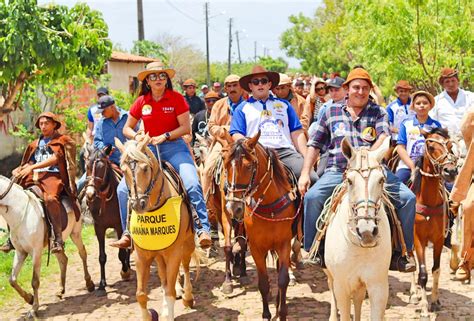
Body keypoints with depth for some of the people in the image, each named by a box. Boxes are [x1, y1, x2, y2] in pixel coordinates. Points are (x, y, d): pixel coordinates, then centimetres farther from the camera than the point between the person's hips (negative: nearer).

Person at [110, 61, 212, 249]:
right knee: (123, 189, -6)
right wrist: (136, 136, -8)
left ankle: (203, 229, -23)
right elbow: (127, 128, 13)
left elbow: (186, 127, -7)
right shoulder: (141, 102, 5)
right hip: (148, 149, 3)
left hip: (174, 147, -3)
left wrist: (165, 136, -18)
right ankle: (127, 233, 7)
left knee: (192, 184, -26)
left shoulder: (176, 98, -3)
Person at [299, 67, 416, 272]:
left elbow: (384, 138, -6)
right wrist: (305, 173, 1)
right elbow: (314, 145, 14)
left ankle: (400, 252, -2)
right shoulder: (331, 113, 14)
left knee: (408, 198, -16)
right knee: (312, 197, -26)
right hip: (337, 171, 0)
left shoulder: (378, 113, 13)